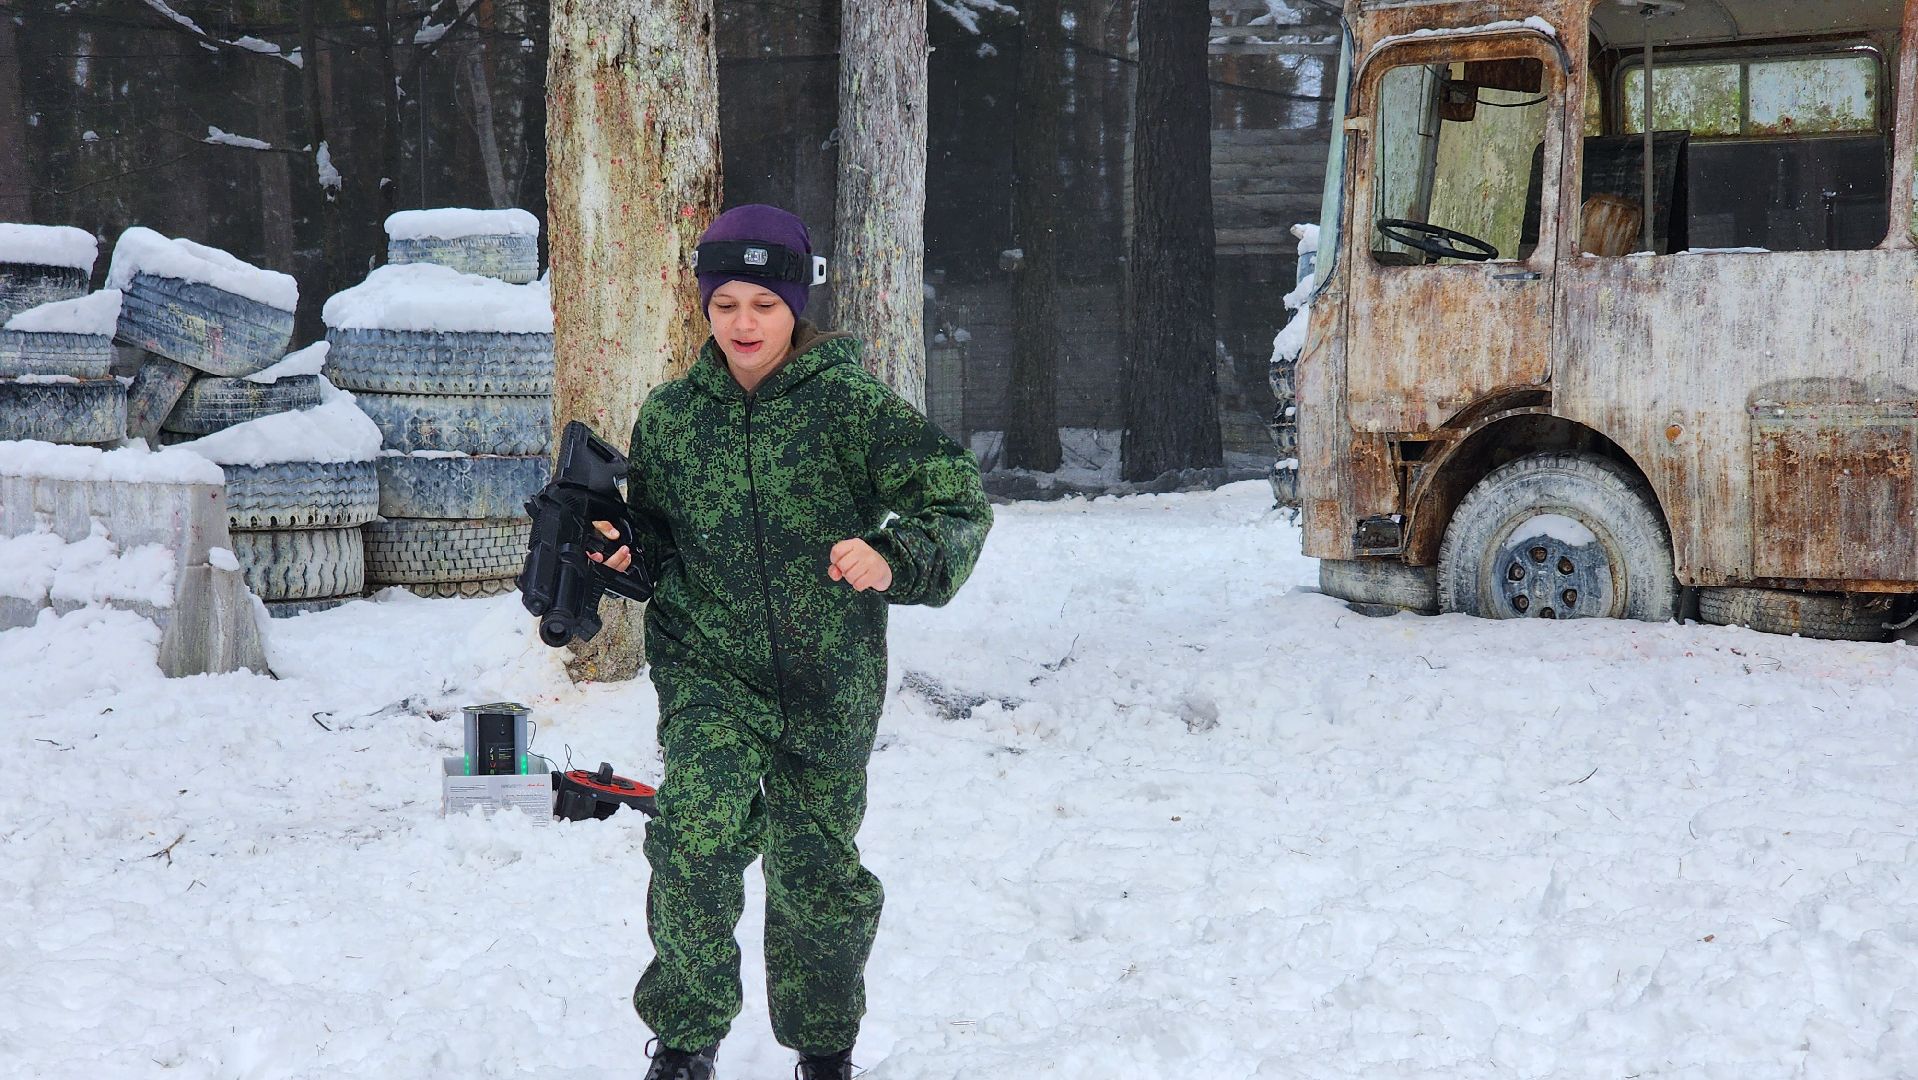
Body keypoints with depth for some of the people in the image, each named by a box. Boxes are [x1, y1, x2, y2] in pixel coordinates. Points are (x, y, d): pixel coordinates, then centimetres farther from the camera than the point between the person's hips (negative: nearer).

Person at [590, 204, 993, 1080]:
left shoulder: (849, 405, -8)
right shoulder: (670, 416, 4)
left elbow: (960, 503, -12)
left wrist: (893, 562, -30)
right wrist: (620, 556, -3)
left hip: (827, 683, -1)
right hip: (708, 672, 1)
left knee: (817, 875, 10)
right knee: (697, 832, -24)